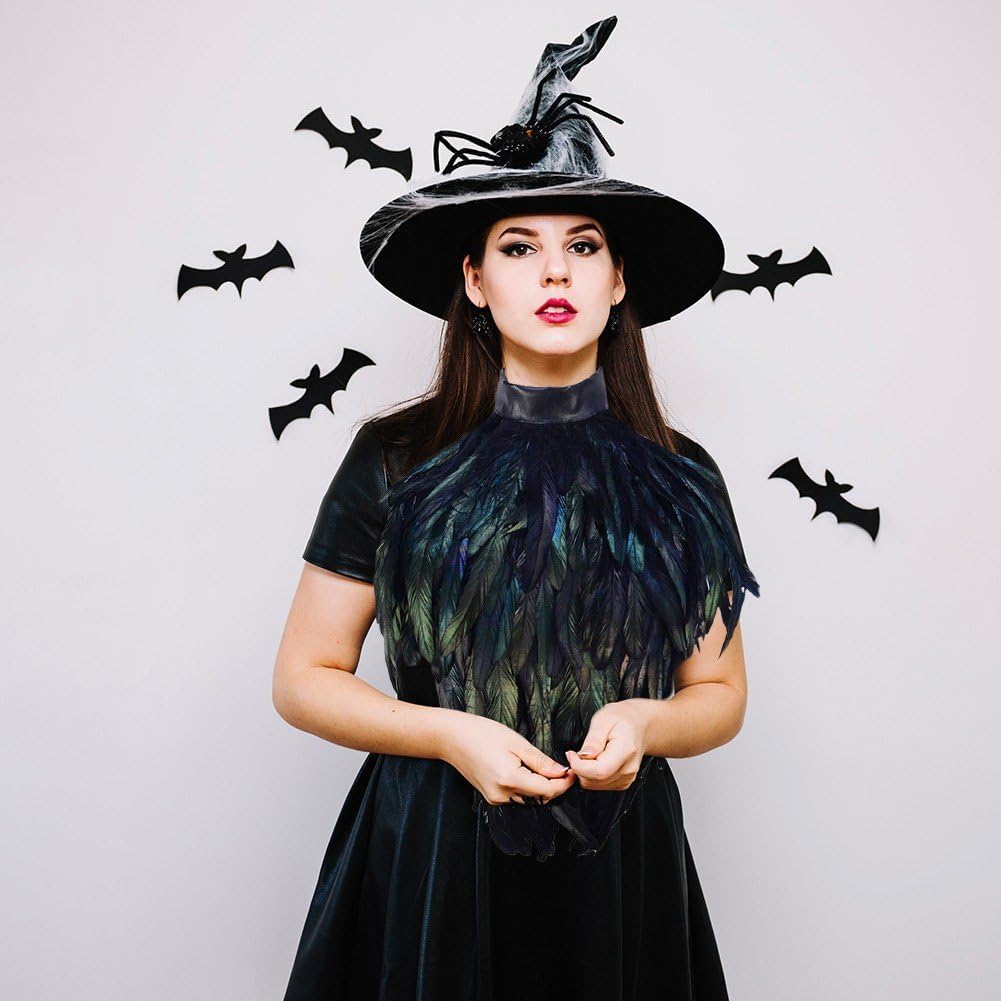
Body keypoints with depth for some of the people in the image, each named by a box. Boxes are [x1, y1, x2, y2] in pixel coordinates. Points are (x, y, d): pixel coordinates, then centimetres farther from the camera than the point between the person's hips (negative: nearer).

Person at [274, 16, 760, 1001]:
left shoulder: (679, 478, -1)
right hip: (428, 849, -1)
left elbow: (721, 694, 7)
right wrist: (449, 734, -16)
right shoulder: (395, 461, -6)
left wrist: (643, 720, -14)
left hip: (620, 858, 2)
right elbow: (303, 677, -2)